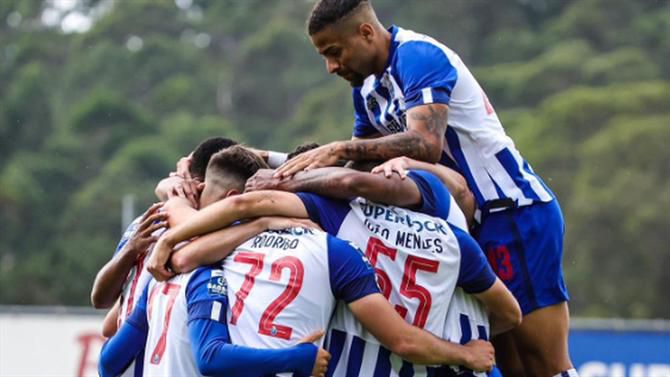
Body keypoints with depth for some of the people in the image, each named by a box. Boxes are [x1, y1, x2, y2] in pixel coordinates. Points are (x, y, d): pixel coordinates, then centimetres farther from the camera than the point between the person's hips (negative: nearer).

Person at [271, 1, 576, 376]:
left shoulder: (418, 56, -18)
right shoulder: (367, 88, 12)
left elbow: (426, 144, -32)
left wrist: (339, 150, -33)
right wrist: (285, 164, 0)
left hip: (516, 212, -10)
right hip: (475, 221, 10)